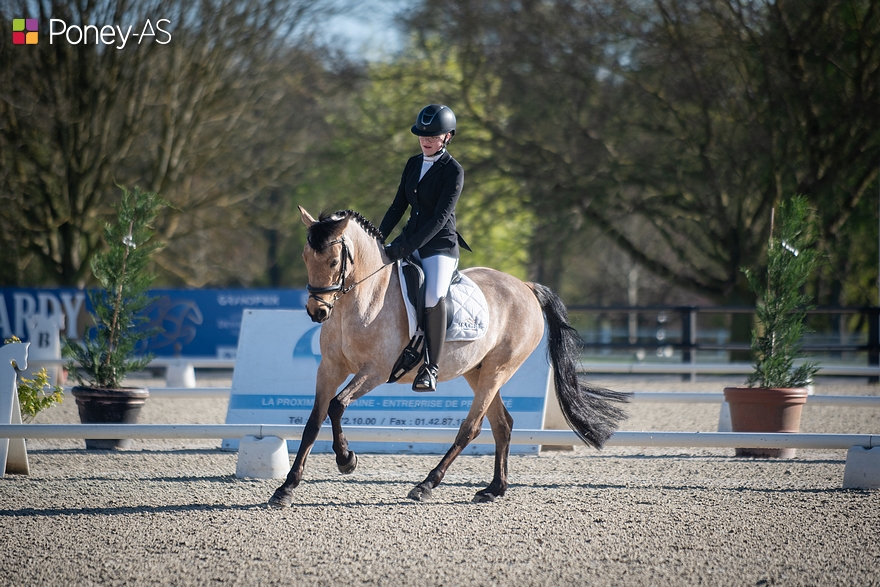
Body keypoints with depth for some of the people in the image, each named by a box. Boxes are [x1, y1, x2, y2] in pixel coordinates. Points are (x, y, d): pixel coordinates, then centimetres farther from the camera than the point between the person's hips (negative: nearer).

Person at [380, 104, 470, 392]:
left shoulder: (453, 172, -11)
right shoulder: (413, 164, 10)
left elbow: (440, 218, -18)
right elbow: (399, 206, 15)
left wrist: (406, 248, -25)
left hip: (440, 244, -7)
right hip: (410, 239, 7)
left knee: (434, 297, -31)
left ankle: (430, 368, -25)